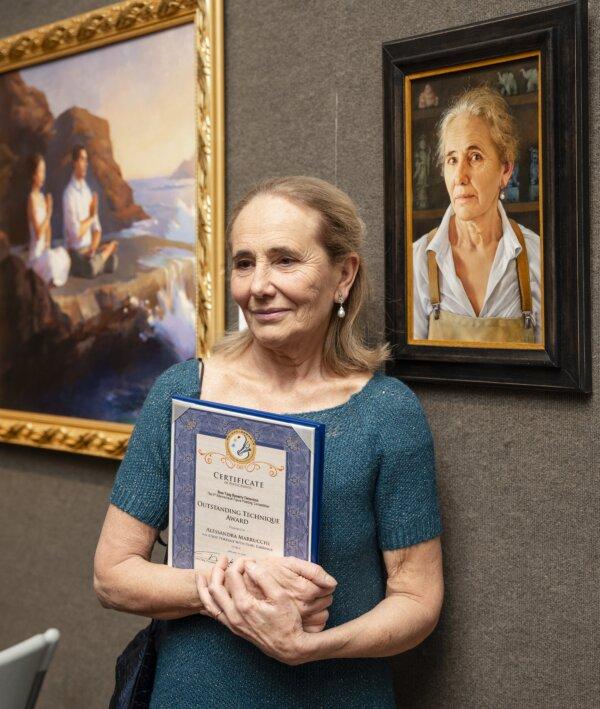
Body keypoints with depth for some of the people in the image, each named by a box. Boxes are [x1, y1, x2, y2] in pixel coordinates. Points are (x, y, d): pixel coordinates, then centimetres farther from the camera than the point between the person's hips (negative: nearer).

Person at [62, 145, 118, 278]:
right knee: (91, 268, -32)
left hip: (89, 247, 4)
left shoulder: (87, 190, 11)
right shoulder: (69, 194, -14)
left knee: (112, 260, -25)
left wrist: (93, 247, -9)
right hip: (76, 250, -4)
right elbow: (76, 232, -20)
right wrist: (91, 217, -7)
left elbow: (96, 227, 9)